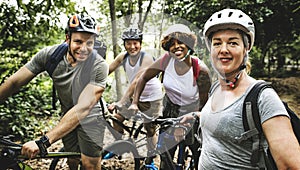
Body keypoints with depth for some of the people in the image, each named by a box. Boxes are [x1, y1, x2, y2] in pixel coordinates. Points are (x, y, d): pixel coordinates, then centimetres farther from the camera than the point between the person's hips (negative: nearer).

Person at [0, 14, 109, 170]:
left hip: (90, 117, -3)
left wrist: (43, 142, -43)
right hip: (67, 115, 3)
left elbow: (83, 108, -36)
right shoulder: (49, 55, -19)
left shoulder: (99, 66, -30)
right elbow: (14, 82, -16)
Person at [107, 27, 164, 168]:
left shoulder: (146, 58, -28)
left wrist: (120, 103, -40)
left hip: (151, 98, -5)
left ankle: (150, 159, 27)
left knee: (150, 129, 5)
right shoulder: (123, 57, -10)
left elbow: (136, 83, -35)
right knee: (116, 119, -1)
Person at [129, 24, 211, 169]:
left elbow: (204, 103, -16)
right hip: (170, 111, 3)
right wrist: (134, 103, -10)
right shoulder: (167, 60, -16)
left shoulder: (200, 70, -24)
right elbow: (143, 78, -5)